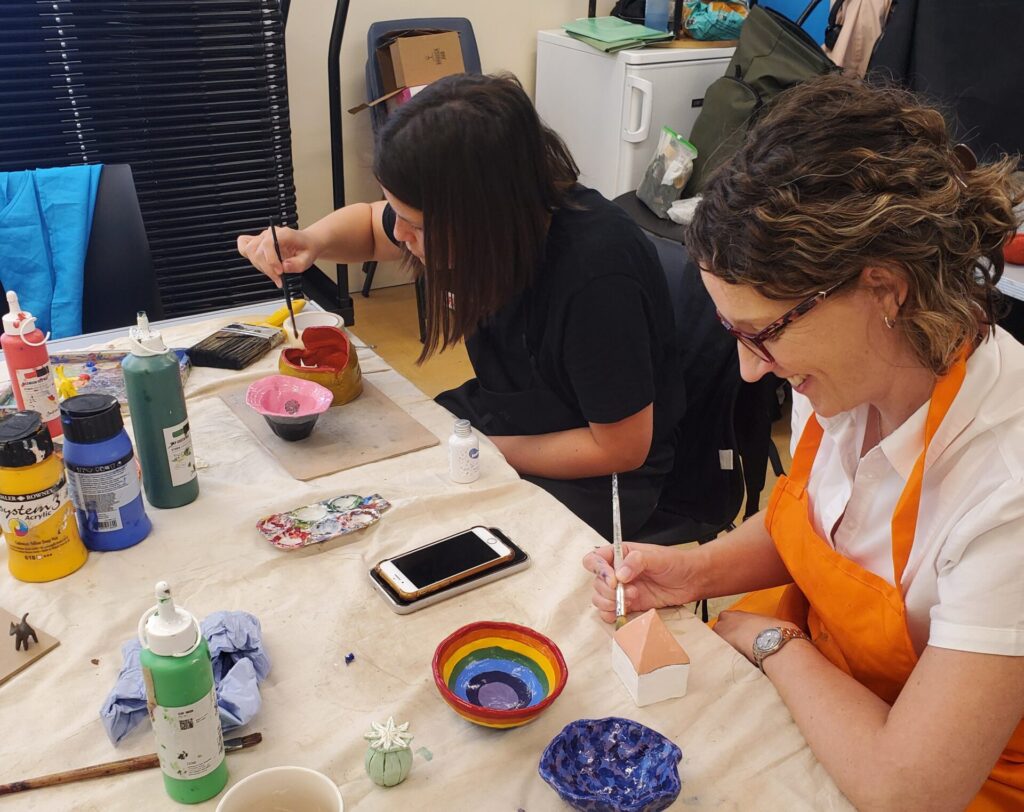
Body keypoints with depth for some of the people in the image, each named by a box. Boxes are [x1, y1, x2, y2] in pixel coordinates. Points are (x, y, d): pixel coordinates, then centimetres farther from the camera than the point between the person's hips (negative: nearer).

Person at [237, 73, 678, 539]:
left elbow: (621, 448, -21)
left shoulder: (596, 275, -33)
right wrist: (311, 242, -12)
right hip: (495, 418, 7)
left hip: (589, 478, -6)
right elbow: (369, 224, 10)